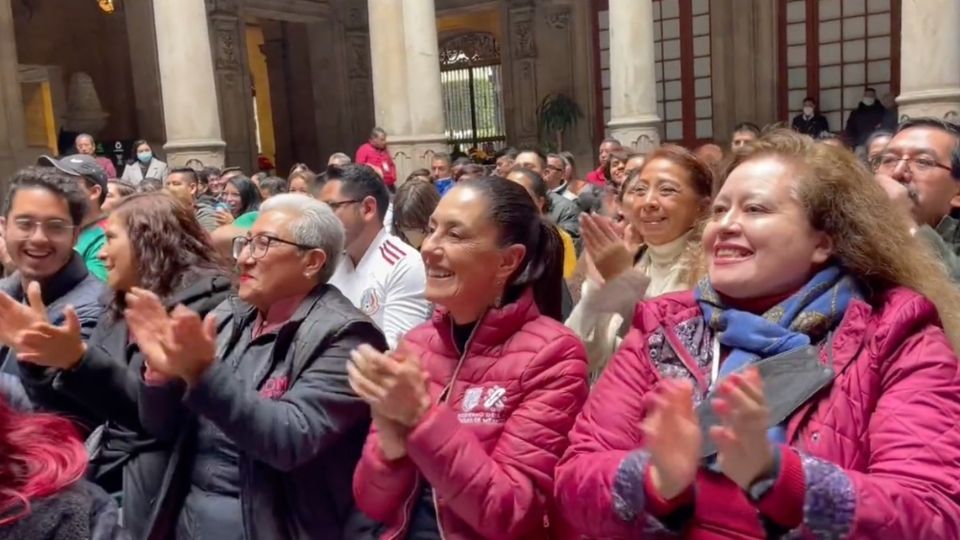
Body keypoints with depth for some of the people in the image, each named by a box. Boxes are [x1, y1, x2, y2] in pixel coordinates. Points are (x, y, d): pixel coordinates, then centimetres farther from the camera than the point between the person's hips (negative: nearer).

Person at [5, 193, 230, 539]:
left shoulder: (203, 302, -13)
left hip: (158, 494, -7)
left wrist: (81, 361, -29)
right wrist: (34, 356, 1)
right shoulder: (119, 311, 11)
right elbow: (82, 416, 10)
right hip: (106, 481, 7)